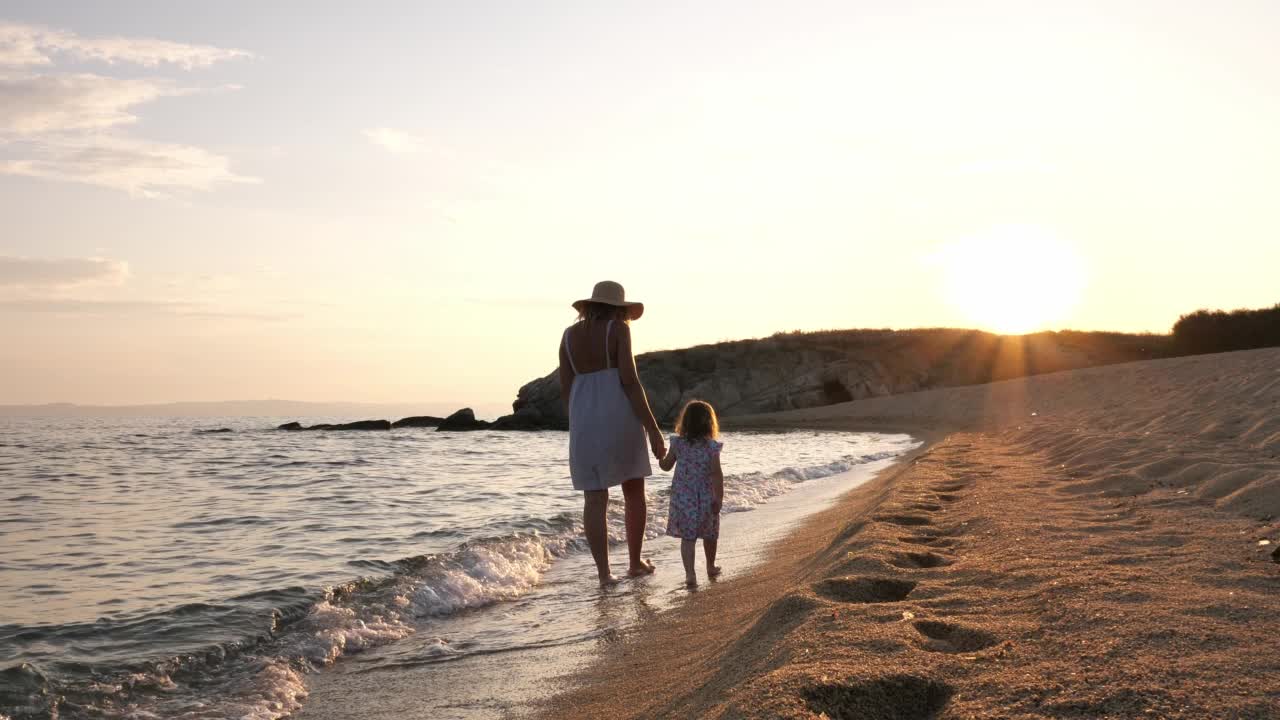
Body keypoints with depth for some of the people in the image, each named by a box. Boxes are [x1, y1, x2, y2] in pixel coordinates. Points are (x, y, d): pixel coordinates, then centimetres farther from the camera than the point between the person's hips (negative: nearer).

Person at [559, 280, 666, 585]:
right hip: (620, 417, -3)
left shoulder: (569, 335, 9)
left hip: (585, 421, 3)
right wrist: (653, 429, -10)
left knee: (595, 499, 3)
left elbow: (565, 390, 8)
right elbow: (629, 381, -12)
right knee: (634, 491, 14)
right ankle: (635, 562, 19)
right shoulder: (618, 329, -4)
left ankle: (604, 572, -3)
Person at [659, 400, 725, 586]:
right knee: (709, 535, 20)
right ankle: (711, 567, 37)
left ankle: (690, 573, -13)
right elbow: (716, 473, -14)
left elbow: (666, 466, 6)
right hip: (706, 498, 0)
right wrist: (719, 497, -10)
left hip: (682, 497, 0)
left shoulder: (677, 443, -4)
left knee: (687, 536, 0)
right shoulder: (711, 446, -10)